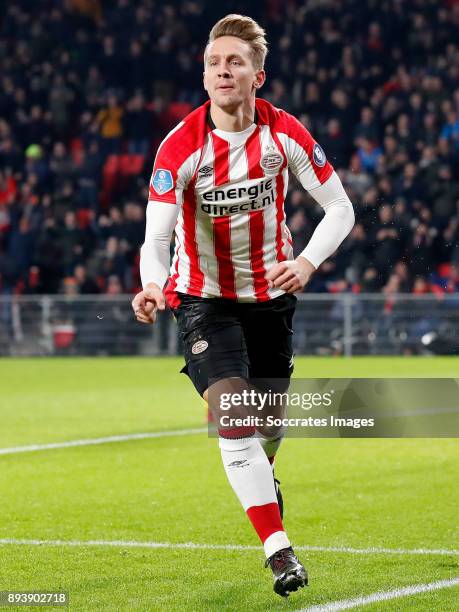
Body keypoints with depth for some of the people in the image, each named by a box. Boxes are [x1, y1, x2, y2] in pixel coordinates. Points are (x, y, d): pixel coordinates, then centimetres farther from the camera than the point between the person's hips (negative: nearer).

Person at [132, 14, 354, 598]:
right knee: (231, 416, -20)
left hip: (270, 294, 3)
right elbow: (155, 237, -28)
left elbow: (340, 209, -6)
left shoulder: (285, 134, -13)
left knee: (267, 419, 17)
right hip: (205, 298, -3)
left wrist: (307, 262, -24)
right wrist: (152, 286, -50)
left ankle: (261, 479, 53)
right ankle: (278, 550, -18)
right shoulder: (180, 146, -21)